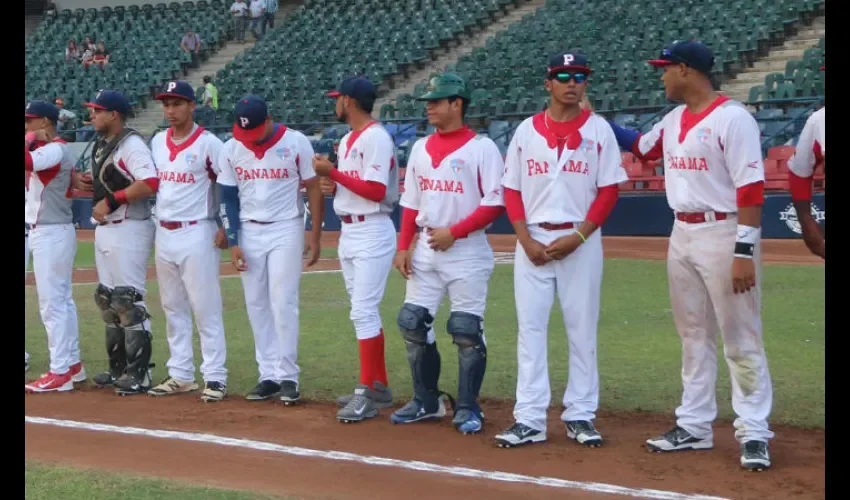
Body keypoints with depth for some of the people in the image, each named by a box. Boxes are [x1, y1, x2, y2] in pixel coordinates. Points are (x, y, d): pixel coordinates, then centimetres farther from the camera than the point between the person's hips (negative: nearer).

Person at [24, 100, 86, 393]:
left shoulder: (55, 150, -16)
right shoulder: (48, 150, 16)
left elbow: (26, 161, -31)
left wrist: (31, 138, -15)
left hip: (52, 234, -11)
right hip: (44, 232, 11)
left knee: (51, 303, -9)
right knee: (62, 300, 14)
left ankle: (60, 373, -7)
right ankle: (72, 364, 22)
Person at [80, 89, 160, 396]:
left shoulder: (131, 145, -14)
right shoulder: (101, 146, 16)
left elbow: (150, 183, -27)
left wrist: (111, 201, -22)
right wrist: (90, 188, 5)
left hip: (128, 230, -10)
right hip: (104, 230, 10)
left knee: (128, 301, -9)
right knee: (107, 300, 14)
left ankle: (139, 374, -4)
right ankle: (119, 368, 23)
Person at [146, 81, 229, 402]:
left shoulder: (209, 143, -9)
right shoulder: (157, 142, 10)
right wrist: (158, 225, 13)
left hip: (197, 234, -7)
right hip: (164, 234, 7)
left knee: (205, 307, -6)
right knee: (173, 308, 11)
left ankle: (215, 376, -2)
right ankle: (180, 375, 19)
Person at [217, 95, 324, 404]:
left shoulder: (296, 143, -8)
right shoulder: (231, 149, 1)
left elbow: (314, 190, -3)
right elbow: (229, 198, 5)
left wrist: (315, 237, -5)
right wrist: (233, 242, -2)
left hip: (286, 230, -4)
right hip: (248, 232, 4)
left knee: (283, 303, -8)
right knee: (256, 305, 5)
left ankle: (288, 376, -1)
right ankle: (268, 376, 11)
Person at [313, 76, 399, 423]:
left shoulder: (375, 137, -14)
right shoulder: (347, 140, 16)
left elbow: (375, 190, -21)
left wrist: (333, 173, -16)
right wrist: (330, 179, 0)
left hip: (371, 232, -10)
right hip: (348, 232, 10)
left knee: (364, 311, -12)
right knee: (364, 312, 12)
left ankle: (367, 394, -9)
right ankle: (379, 387, 20)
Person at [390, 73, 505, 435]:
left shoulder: (482, 148, -7)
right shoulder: (420, 148, 12)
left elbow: (495, 203, -12)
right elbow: (411, 203, 15)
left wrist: (453, 232, -17)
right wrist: (403, 246, 6)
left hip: (467, 251, -6)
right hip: (425, 251, 6)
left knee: (468, 330, -3)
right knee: (412, 323, 5)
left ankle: (467, 408, 9)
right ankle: (426, 401, 19)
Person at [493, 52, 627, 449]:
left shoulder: (598, 129, 1)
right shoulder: (526, 130, 7)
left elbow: (609, 190, -2)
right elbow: (512, 191, 7)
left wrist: (577, 237, -12)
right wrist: (527, 240, -6)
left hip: (581, 241, -1)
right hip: (532, 241, 2)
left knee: (582, 329, 3)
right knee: (530, 327, 1)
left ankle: (580, 415, 12)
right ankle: (529, 419, 4)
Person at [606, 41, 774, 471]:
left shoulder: (732, 117, -14)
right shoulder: (673, 121, 11)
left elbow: (750, 187, -19)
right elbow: (640, 147, 31)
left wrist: (745, 251, -23)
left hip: (723, 234, -9)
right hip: (682, 235, 9)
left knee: (740, 339, -4)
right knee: (693, 335, 14)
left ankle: (754, 433, 1)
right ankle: (695, 426, 22)